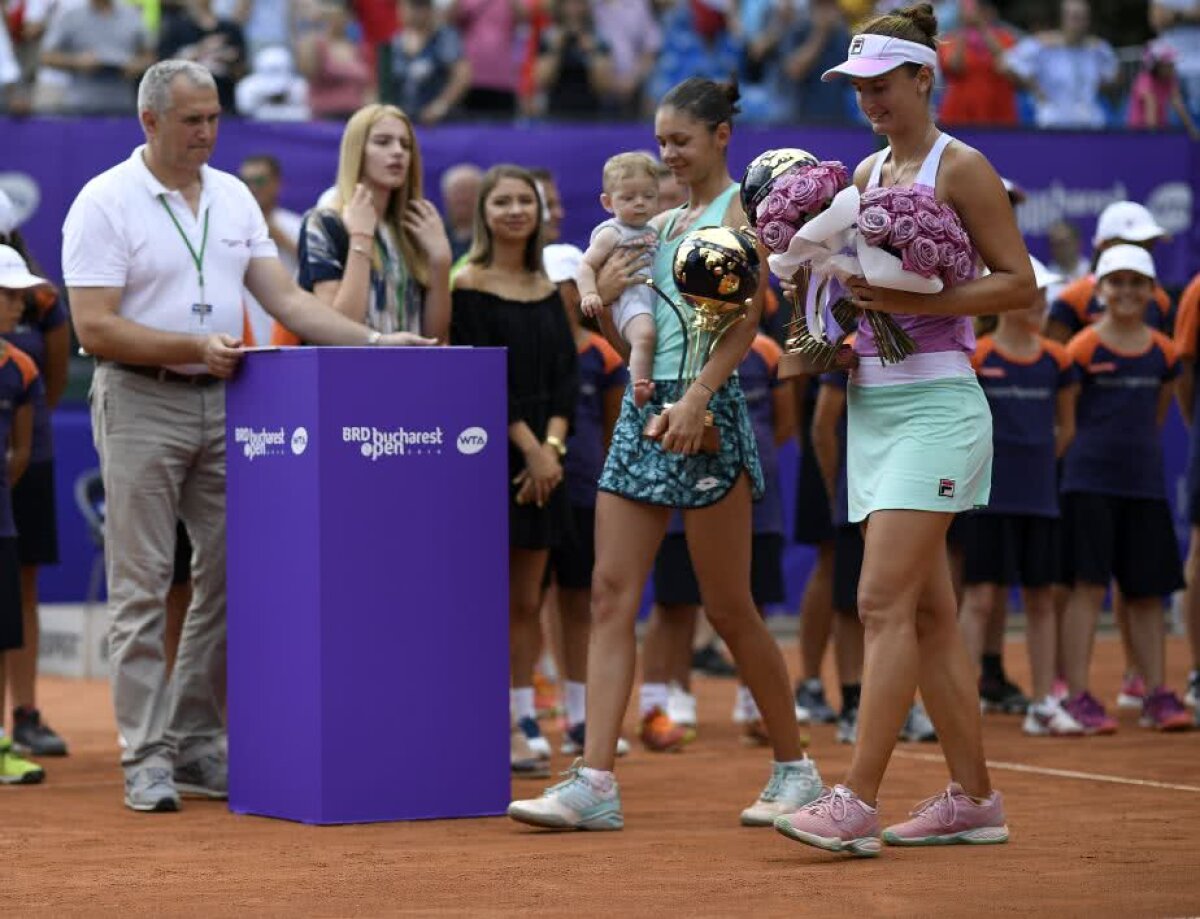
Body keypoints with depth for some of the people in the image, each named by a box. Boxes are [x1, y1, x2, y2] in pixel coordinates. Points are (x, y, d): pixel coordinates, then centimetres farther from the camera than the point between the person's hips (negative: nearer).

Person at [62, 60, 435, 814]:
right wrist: (195, 347, -20)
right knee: (142, 584, -5)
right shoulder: (105, 203, -6)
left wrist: (373, 341, -4)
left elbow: (285, 297, 9)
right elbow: (95, 328, -12)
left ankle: (197, 745, 13)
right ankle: (146, 759, -2)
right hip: (141, 404, -6)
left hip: (224, 404, 6)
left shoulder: (233, 197, 12)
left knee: (231, 576, 4)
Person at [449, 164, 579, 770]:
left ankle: (523, 716, 11)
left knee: (527, 601, 7)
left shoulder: (546, 290, 14)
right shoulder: (469, 287, -5)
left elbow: (566, 375, 8)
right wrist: (529, 445, -14)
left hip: (543, 458, 6)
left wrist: (553, 445, -7)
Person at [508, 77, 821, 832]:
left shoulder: (739, 208, -3)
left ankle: (795, 769, 15)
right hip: (645, 409, 7)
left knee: (729, 607, -1)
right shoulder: (661, 225, 19)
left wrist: (697, 396, -24)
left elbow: (747, 317, -14)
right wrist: (607, 300, 1)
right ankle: (595, 782, -7)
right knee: (612, 594, -3)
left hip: (707, 411, -7)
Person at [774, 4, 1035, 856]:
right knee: (929, 610, 8)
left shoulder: (961, 168, -6)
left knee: (885, 600, -14)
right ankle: (974, 797, 13)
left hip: (936, 401, -8)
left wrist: (921, 303, -19)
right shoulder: (867, 173, 15)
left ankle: (856, 802, -17)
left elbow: (1020, 281, -9)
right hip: (873, 400, 8)